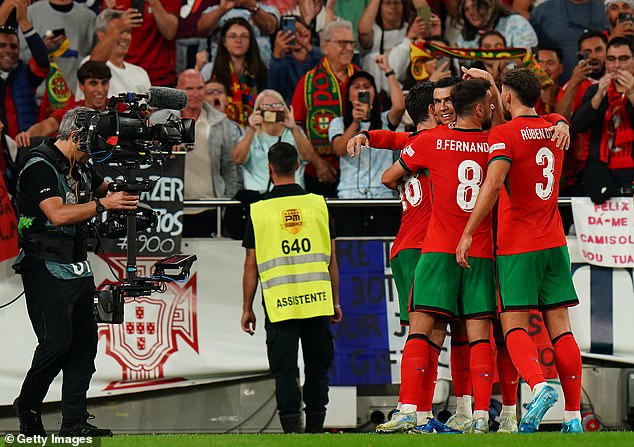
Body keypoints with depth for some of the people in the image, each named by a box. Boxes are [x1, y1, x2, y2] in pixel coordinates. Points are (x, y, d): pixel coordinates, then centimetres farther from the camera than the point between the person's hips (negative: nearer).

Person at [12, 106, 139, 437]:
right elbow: (58, 214, -25)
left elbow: (104, 188, 33)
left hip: (78, 268, 9)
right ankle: (28, 406, 9)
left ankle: (74, 422, 4)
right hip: (47, 270, -9)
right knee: (57, 342, -13)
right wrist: (104, 204, -24)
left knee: (84, 342, 2)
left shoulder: (80, 166, 14)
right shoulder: (40, 167, -13)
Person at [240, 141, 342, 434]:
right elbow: (332, 260, 7)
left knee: (285, 370, 0)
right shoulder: (318, 204, 4)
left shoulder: (259, 210, -1)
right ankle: (315, 426, 11)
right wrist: (335, 302, 15)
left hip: (279, 303, -2)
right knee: (318, 366, 11)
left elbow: (251, 265, 1)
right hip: (317, 300, 2)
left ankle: (291, 426, -8)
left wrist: (247, 308, 10)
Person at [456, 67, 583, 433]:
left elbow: (493, 184, -23)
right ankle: (574, 415, 0)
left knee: (515, 327, -4)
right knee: (561, 328, 4)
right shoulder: (555, 130, 11)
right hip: (555, 242, 6)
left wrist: (467, 233, -19)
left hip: (518, 245, -6)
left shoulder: (504, 135, -9)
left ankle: (540, 386, -30)